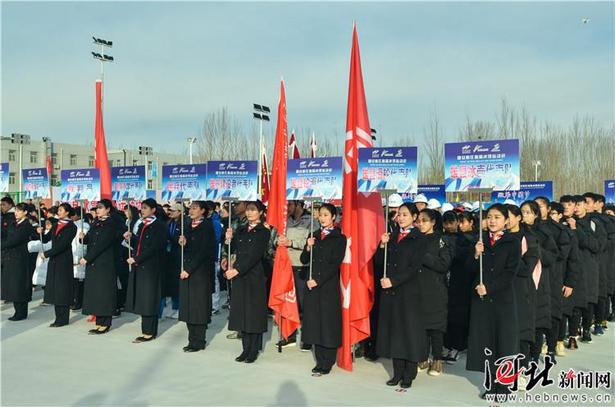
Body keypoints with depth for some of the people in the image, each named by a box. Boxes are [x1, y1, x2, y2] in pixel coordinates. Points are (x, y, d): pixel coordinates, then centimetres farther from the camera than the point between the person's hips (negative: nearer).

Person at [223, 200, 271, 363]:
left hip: (254, 276, -5)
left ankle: (254, 351, 10)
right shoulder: (240, 230, 13)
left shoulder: (264, 232, -5)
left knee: (254, 312, 0)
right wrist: (229, 240, -9)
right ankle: (246, 349, 17)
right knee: (242, 311, 8)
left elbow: (255, 255, -15)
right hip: (238, 276, 5)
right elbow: (234, 251, 9)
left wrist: (237, 269, -22)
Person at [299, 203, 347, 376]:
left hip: (329, 286, -5)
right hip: (312, 284, 5)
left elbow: (335, 264, -10)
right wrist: (308, 248, -9)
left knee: (328, 323, -2)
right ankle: (320, 361, 17)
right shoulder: (314, 236, 13)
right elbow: (304, 260, 10)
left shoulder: (339, 238, -3)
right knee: (315, 322, 7)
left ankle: (326, 364, 6)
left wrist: (317, 281, -14)